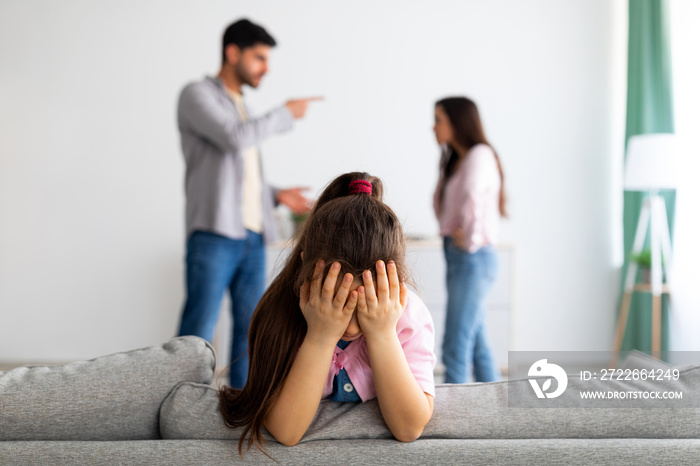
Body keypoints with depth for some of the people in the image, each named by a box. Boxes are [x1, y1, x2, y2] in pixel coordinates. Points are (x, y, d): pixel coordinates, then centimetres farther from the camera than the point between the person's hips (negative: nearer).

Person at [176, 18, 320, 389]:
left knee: (249, 328, 7)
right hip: (214, 234, -7)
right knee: (198, 331, -8)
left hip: (252, 236, 7)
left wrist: (276, 195, 11)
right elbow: (235, 139, -16)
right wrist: (286, 114, -4)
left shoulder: (241, 107, 23)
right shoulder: (198, 95, 1)